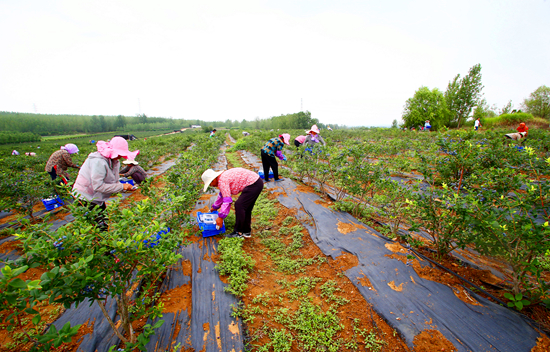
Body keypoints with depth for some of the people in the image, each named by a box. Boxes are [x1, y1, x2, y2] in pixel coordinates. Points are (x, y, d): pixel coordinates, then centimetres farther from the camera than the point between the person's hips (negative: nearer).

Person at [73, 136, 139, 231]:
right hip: (85, 198, -8)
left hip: (97, 198, 8)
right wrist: (121, 187, -30)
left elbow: (113, 182, 2)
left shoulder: (114, 162, 0)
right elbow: (98, 186, -30)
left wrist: (125, 187, -16)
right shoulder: (99, 161, -26)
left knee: (103, 226, 15)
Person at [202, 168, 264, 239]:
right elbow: (222, 194, 32)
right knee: (246, 208, 14)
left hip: (253, 184, -11)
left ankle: (238, 233, -1)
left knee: (239, 205, -10)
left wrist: (220, 217, -13)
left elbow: (227, 201, -19)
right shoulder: (223, 177, 17)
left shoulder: (222, 181, -15)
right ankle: (246, 232, 23)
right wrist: (215, 207, 42)